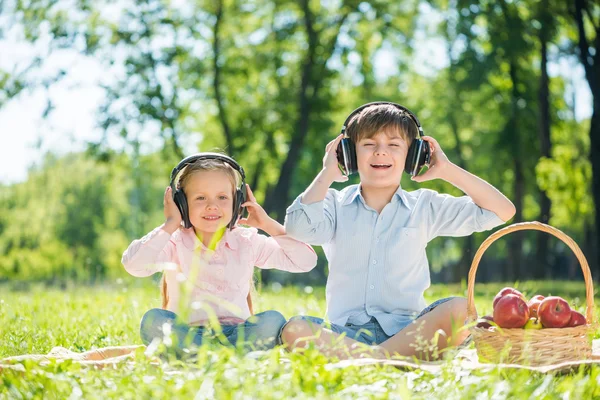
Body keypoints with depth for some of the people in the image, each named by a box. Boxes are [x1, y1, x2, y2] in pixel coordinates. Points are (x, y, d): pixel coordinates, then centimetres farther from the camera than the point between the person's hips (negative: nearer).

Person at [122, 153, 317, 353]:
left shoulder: (248, 243, 9)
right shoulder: (175, 244, 1)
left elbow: (306, 261, 6)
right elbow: (134, 264, -19)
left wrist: (269, 224, 2)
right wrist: (170, 225, -11)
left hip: (235, 334, 2)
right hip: (184, 334, -2)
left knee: (273, 320, -27)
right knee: (153, 320, -31)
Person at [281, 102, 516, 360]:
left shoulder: (425, 206, 13)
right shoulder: (336, 204, 11)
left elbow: (502, 212, 9)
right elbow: (298, 228, -12)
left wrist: (448, 171, 7)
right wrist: (327, 173, -2)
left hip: (406, 329, 1)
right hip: (346, 331, -1)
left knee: (460, 310, -30)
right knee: (294, 329, -33)